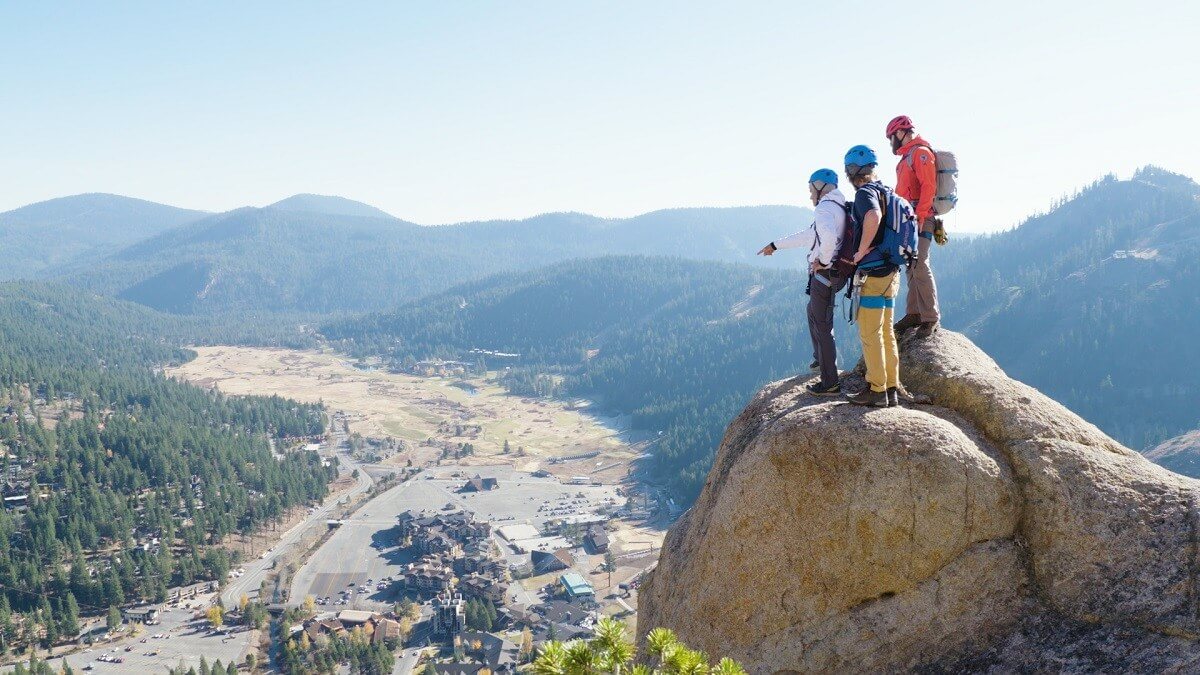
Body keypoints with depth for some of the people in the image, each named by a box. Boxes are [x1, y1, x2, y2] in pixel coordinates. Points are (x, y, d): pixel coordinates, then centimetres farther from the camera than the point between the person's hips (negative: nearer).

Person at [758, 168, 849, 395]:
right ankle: (820, 357, 44)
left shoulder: (825, 208, -15)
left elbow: (828, 236, -38)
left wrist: (823, 261, -21)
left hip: (824, 274, -10)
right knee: (813, 311, 30)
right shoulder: (838, 208, 17)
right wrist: (775, 245, 33)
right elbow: (807, 236, 28)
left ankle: (830, 384, -2)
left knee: (822, 327, -5)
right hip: (833, 274, 10)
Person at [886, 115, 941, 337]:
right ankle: (914, 314, 13)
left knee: (920, 266, -13)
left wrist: (919, 217, -21)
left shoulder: (921, 153, -7)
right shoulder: (908, 156, 22)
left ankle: (931, 318, -11)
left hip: (921, 220, -10)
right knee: (912, 268, 9)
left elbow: (928, 187, -16)